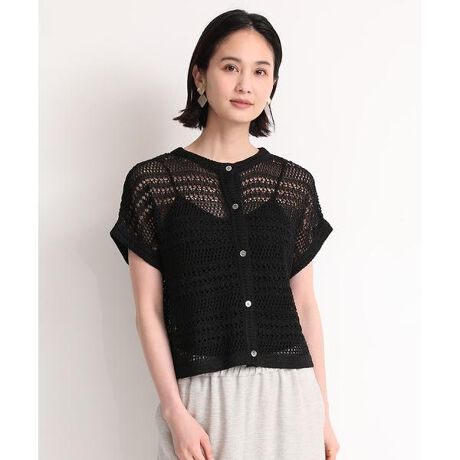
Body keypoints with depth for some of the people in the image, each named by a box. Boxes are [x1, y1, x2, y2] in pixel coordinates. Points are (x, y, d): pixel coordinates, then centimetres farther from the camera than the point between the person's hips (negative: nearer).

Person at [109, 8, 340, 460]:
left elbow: (305, 304, 8)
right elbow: (149, 310, -2)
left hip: (290, 393, 2)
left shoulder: (295, 183, 5)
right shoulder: (151, 181, -2)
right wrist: (175, 411, -9)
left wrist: (323, 412, 8)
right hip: (203, 395, -2)